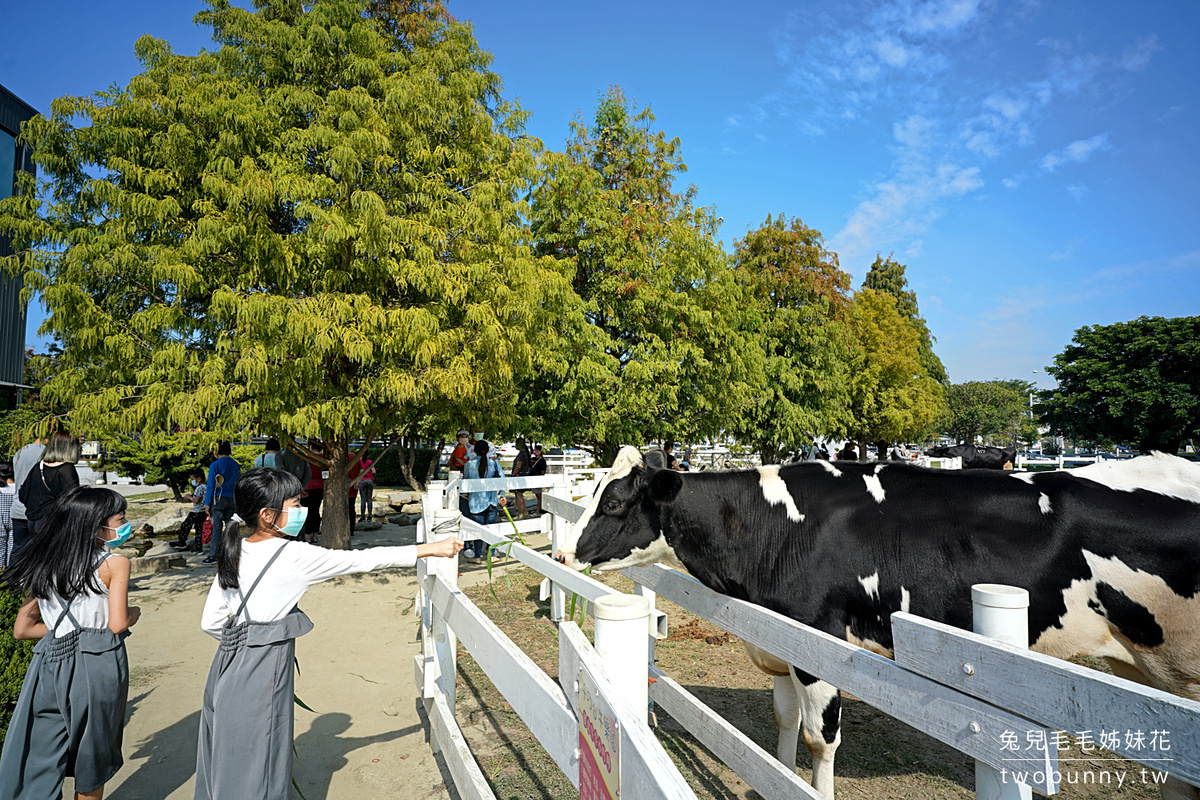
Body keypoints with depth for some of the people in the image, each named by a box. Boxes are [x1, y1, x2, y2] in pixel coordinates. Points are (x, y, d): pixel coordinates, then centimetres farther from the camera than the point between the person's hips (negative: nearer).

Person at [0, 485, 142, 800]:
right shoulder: (114, 564, -12)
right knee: (92, 760, 16)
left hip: (50, 664, 5)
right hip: (97, 665, -5)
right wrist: (134, 612, 5)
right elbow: (118, 624, -15)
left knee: (36, 769, 13)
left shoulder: (44, 565, 7)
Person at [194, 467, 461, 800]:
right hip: (260, 676, -8)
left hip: (230, 661, 8)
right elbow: (361, 560, -17)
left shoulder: (235, 554, 2)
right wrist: (430, 548, -11)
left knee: (226, 766, 22)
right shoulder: (294, 556, -19)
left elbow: (211, 622, 6)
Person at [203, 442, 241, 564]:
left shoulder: (215, 465, -6)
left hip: (219, 499, -4)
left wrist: (207, 503, -3)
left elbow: (210, 485, -7)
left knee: (217, 528, -2)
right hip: (232, 499, 4)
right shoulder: (236, 465, 9)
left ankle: (213, 555, -1)